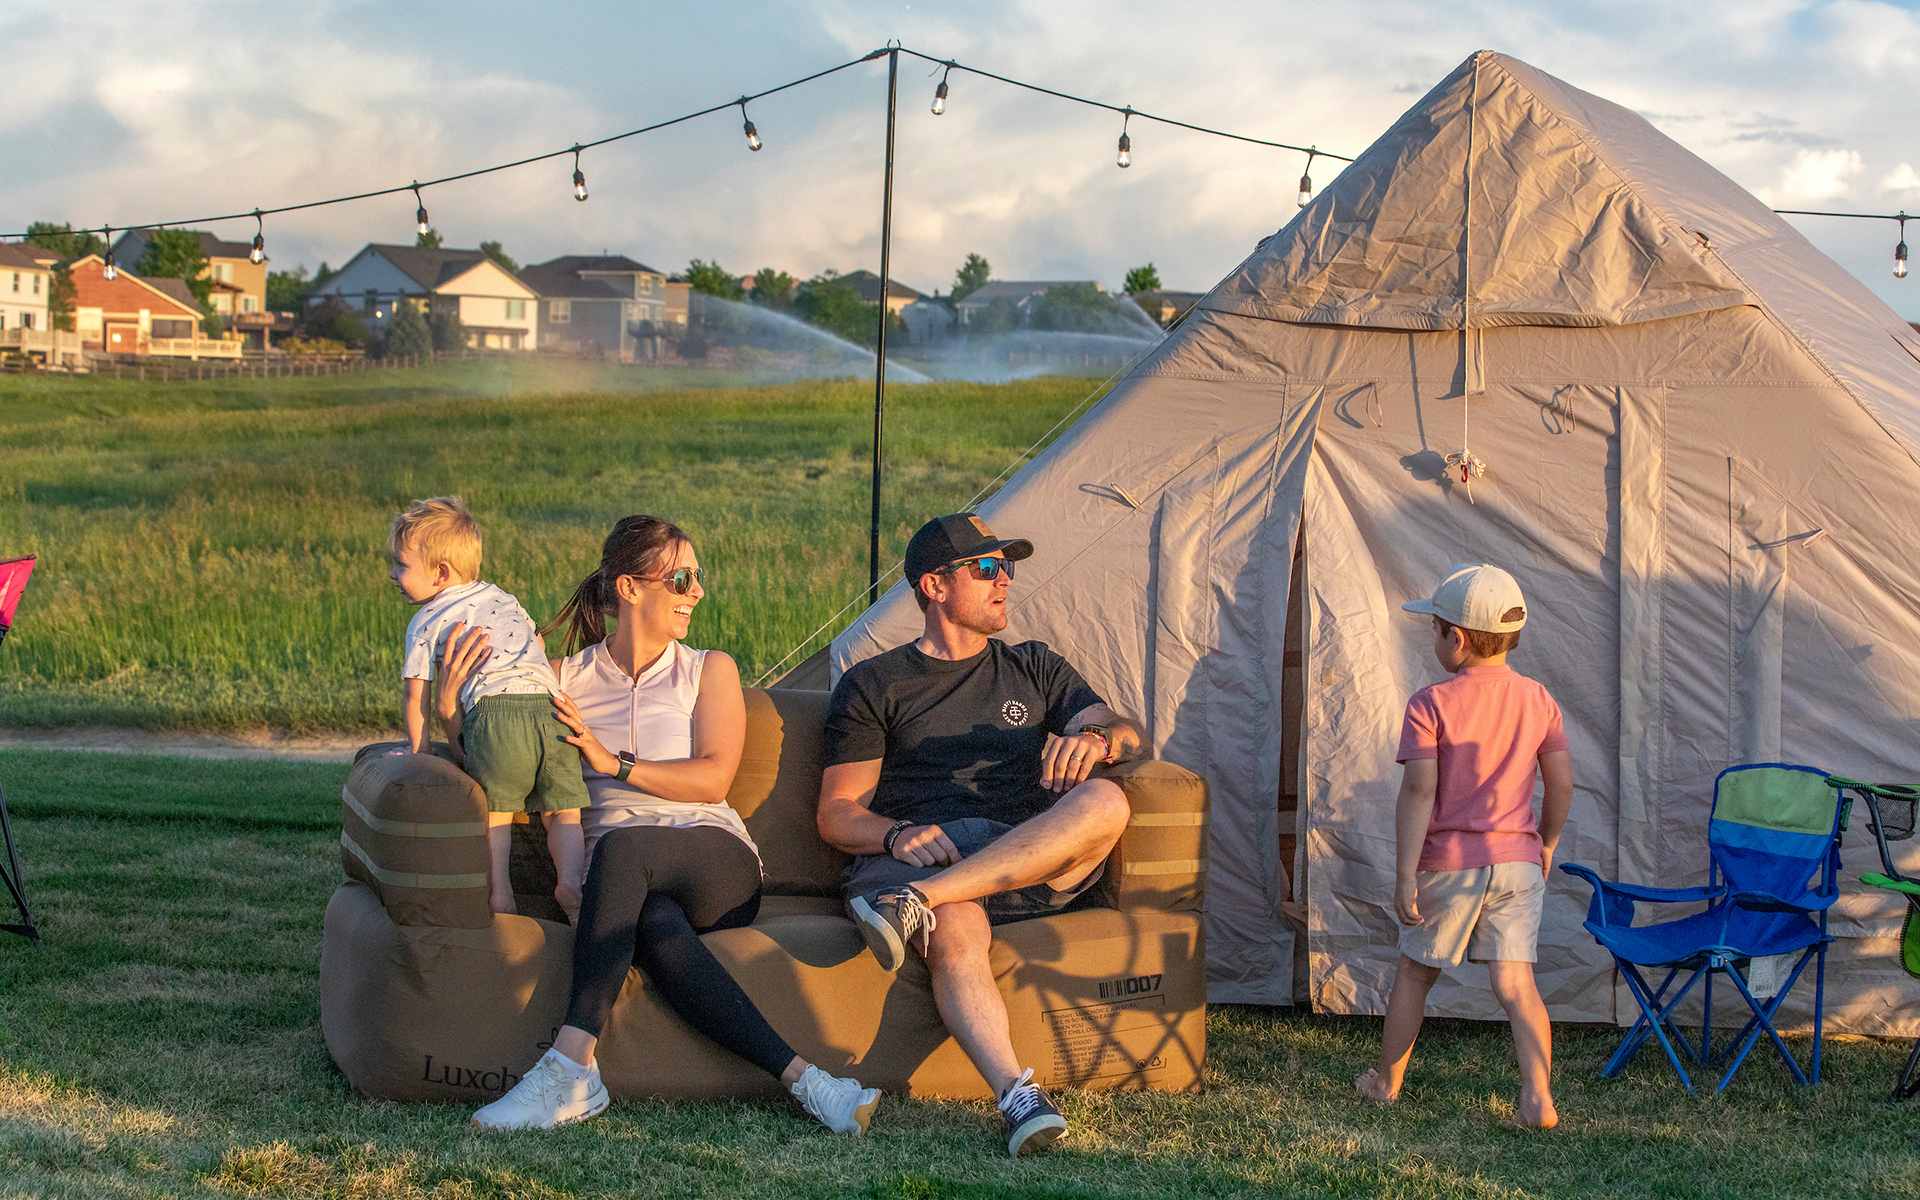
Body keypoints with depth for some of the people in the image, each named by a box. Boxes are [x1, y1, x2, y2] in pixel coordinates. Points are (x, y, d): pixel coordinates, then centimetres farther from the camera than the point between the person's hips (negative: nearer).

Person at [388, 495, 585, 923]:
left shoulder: (425, 622, 14)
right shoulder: (504, 599, 30)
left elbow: (415, 696, 14)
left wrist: (419, 748, 26)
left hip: (495, 713, -4)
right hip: (551, 707, 4)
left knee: (494, 807, 12)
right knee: (563, 812, 9)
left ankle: (499, 886, -2)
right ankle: (570, 877, -13)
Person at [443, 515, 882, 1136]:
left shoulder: (708, 670, 15)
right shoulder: (566, 677, 18)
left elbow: (712, 780, 2)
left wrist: (613, 761, -6)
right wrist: (453, 706, -3)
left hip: (717, 864, 0)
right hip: (621, 880, 1)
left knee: (619, 846, -37)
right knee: (654, 923, -39)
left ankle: (571, 1067, -44)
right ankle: (801, 1078, -48)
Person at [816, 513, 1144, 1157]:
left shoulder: (1034, 667, 27)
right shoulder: (872, 685, 16)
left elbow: (1126, 734, 14)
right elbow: (837, 815, 9)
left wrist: (1094, 737, -12)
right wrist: (898, 835, -14)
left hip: (1036, 860, 3)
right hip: (924, 851, -3)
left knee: (1105, 802, -32)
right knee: (954, 931, -39)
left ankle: (916, 901, -40)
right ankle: (1019, 1097, -55)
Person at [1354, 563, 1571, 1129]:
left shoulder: (1431, 703, -11)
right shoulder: (1538, 700, 3)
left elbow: (1419, 791, -16)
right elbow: (1561, 784, 6)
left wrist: (1405, 875, -15)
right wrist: (1546, 844, 22)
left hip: (1448, 861, -3)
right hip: (1517, 859, 3)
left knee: (1415, 972, 15)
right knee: (1515, 982, 0)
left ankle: (1386, 1081, 30)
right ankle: (1538, 1097, -14)